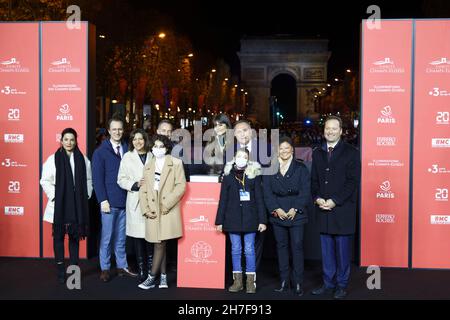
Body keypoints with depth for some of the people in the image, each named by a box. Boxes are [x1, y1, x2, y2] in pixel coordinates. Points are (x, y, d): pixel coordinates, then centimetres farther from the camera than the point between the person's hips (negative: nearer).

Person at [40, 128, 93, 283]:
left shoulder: (83, 159, 3)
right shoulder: (53, 159, -3)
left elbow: (88, 180, 8)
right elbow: (45, 180, -1)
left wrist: (86, 195, 1)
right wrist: (53, 196, -7)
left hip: (77, 205, 2)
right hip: (59, 205, -2)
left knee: (75, 236, 9)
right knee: (59, 237, 5)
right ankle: (60, 270, 13)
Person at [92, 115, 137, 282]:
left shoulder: (127, 149, 6)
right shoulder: (100, 151, -1)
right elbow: (97, 178, -5)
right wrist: (103, 200, -11)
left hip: (124, 201, 3)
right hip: (109, 202, -3)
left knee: (121, 237, 12)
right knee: (107, 237, 6)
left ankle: (122, 266, 23)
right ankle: (105, 269, 17)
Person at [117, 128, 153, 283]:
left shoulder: (152, 156, 8)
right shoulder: (127, 157, 7)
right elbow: (121, 180, 4)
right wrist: (135, 184, -10)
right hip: (135, 202, 0)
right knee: (138, 236, 2)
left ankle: (151, 269, 9)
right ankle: (141, 270, 12)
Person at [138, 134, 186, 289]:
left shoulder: (176, 163, 1)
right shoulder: (148, 166, 15)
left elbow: (181, 186, -6)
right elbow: (143, 190, 11)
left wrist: (167, 205, -12)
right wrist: (145, 209, -2)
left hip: (168, 211, -4)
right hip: (153, 212, 4)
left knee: (160, 244, -6)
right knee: (160, 244, 7)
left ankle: (152, 277, 0)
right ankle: (163, 276, 15)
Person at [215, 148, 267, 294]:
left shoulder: (254, 175, 2)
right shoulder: (228, 175, 5)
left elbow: (259, 199, 1)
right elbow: (223, 200, 6)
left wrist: (262, 220, -5)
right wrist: (220, 221, 3)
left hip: (250, 218, -1)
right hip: (233, 218, 2)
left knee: (249, 250, 2)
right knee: (235, 250, 7)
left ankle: (251, 282, 11)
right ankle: (237, 281, 16)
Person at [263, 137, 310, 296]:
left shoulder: (301, 168, 2)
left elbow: (305, 192, -4)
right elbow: (267, 192, 1)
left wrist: (295, 209, -14)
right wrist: (276, 209, -11)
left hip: (296, 215, -2)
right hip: (278, 215, 2)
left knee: (297, 247, -1)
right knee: (281, 247, 9)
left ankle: (298, 283, 7)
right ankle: (284, 281, 18)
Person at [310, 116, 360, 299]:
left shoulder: (350, 152, -2)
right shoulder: (317, 153, 13)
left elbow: (352, 181, -9)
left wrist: (334, 201, -15)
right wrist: (317, 198, -4)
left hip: (342, 209, -4)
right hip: (323, 209, 4)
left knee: (343, 249, 4)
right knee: (326, 249, 10)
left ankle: (341, 285, 16)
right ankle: (328, 283, 21)